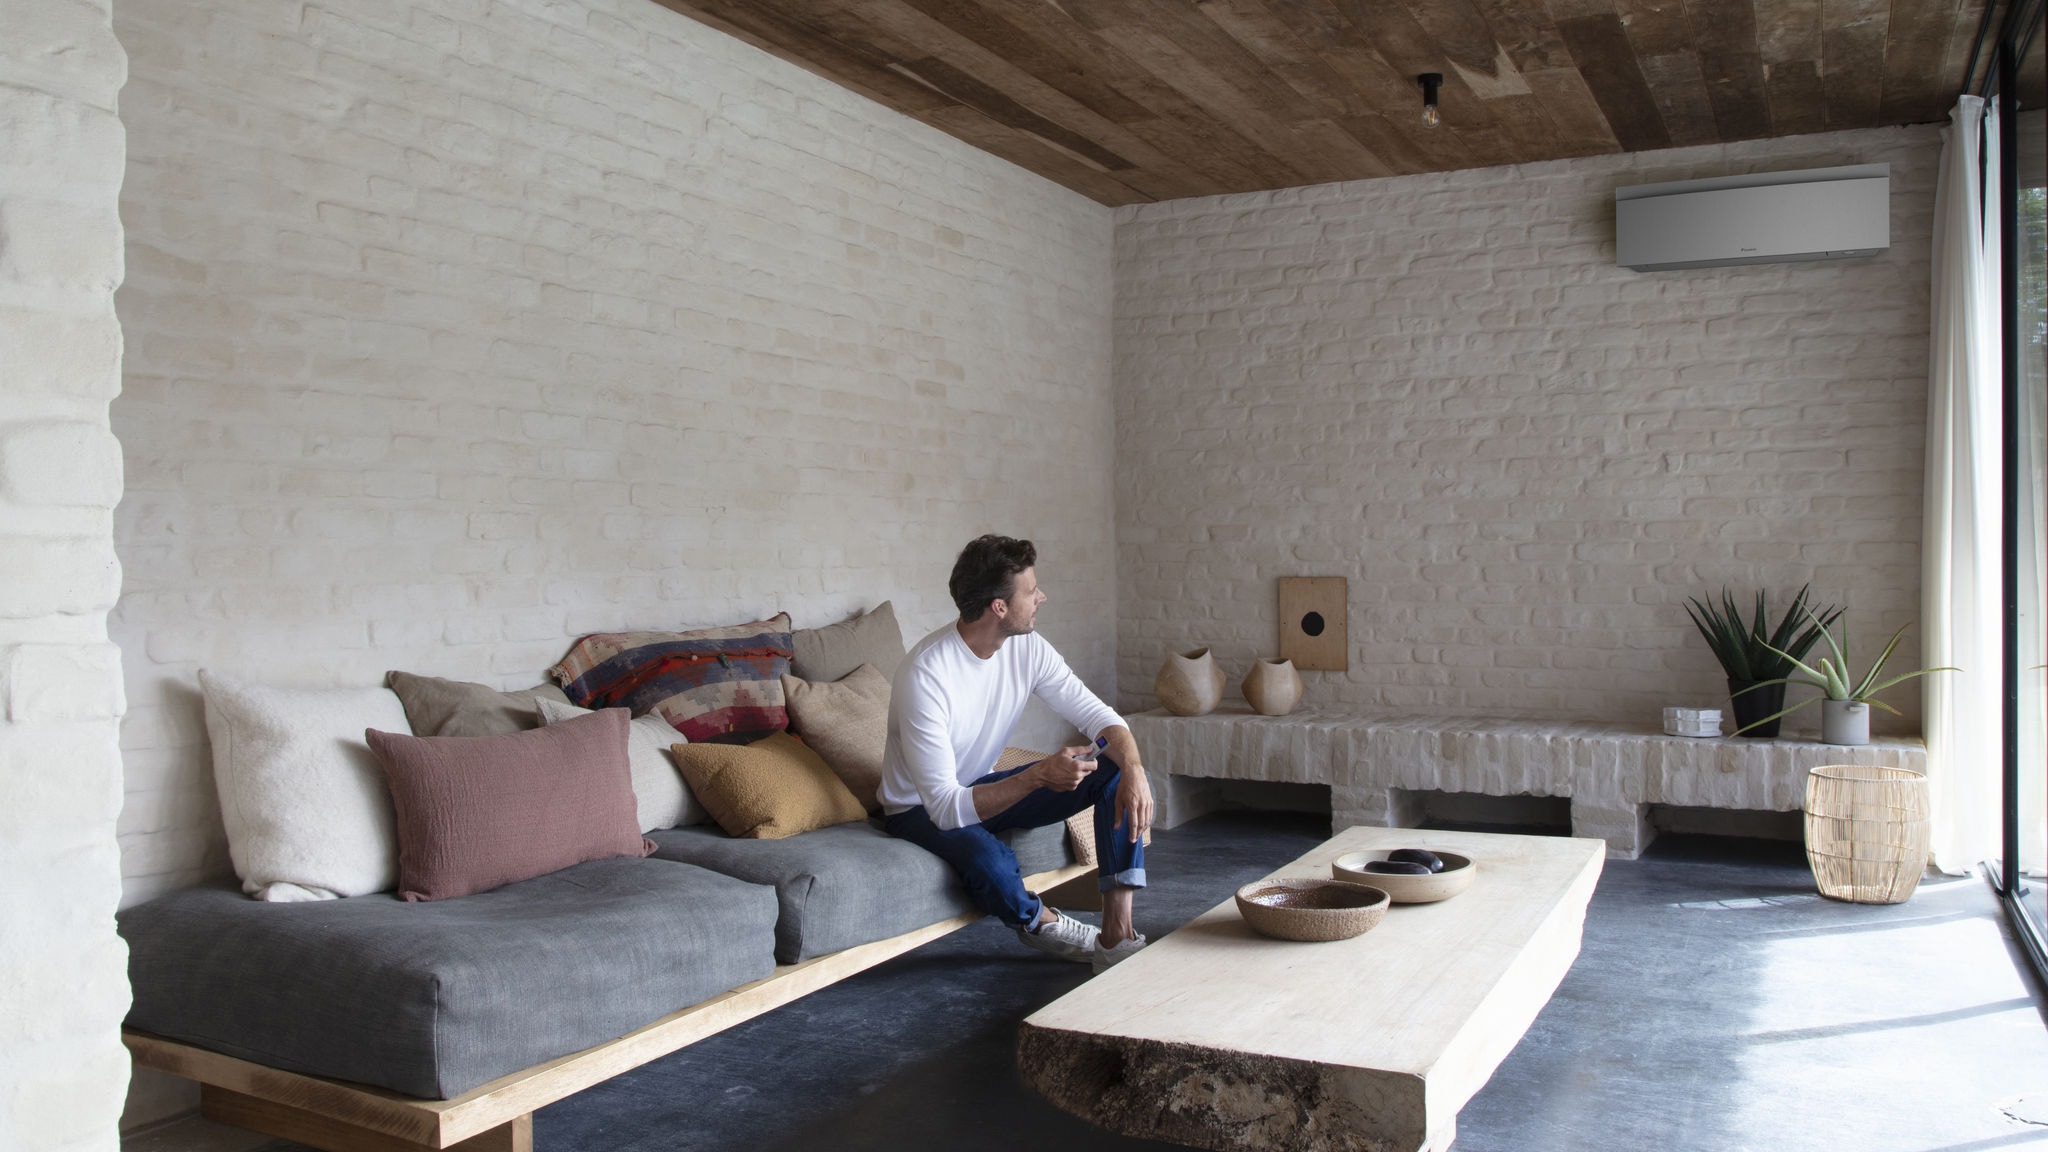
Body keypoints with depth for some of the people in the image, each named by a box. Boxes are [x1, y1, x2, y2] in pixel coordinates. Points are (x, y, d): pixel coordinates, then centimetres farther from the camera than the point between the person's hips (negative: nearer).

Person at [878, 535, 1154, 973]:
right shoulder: (924, 675, -31)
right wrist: (1039, 776, -43)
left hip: (985, 788, 7)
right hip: (922, 810, -7)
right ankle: (1042, 924, -4)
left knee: (1117, 766, -11)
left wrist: (1133, 770, -29)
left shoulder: (1027, 648, -10)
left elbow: (1097, 714, -7)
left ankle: (1117, 934, -15)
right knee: (991, 861, -40)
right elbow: (946, 808, -34)